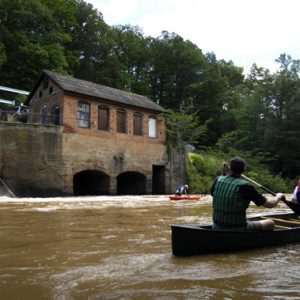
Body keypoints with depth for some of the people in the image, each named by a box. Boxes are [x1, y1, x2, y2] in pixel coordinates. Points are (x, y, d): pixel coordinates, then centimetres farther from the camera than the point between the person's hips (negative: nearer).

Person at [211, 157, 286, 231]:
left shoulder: (218, 180, -4)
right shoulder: (245, 186, -16)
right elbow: (270, 204, -10)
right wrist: (278, 196, 13)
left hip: (216, 228, 5)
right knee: (270, 223, 14)